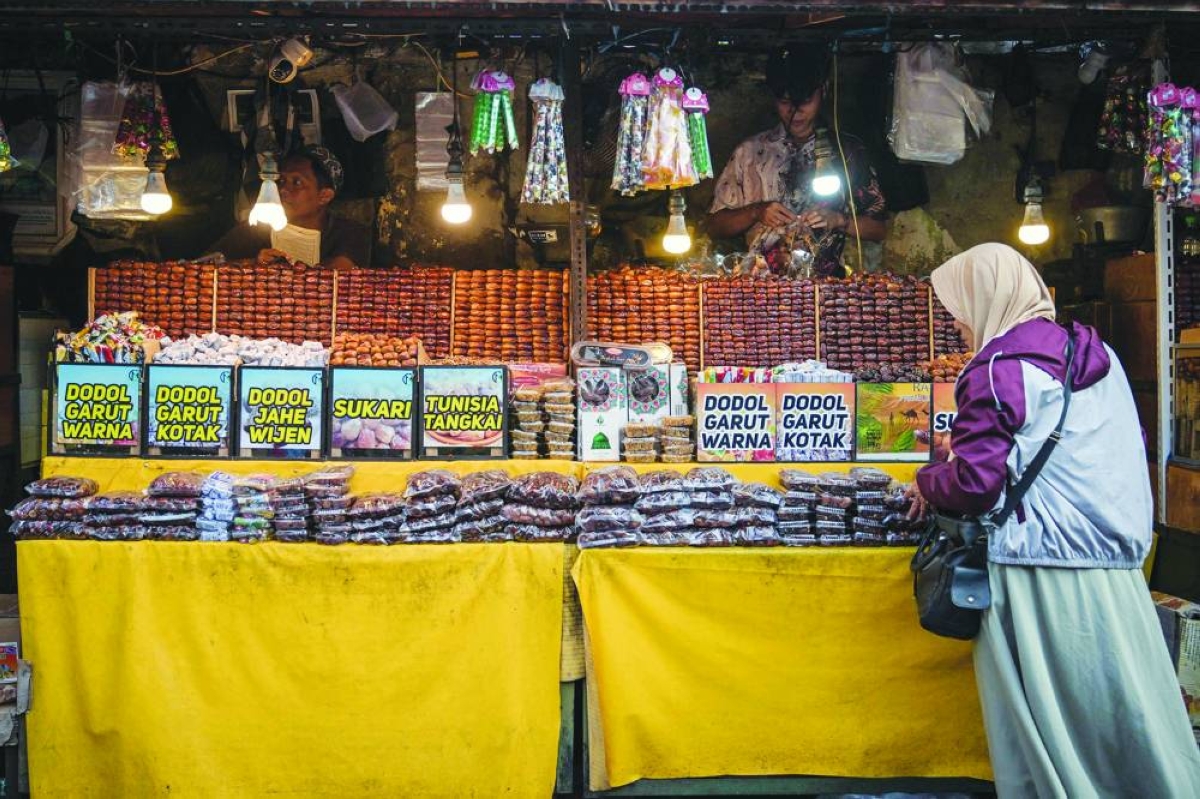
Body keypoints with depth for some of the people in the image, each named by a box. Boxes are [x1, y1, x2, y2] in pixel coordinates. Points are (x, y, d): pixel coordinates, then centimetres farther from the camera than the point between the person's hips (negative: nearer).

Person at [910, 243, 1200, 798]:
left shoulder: (998, 369, -11)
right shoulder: (1097, 354, 11)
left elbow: (974, 483, -16)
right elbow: (1133, 448, 21)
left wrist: (926, 482, 4)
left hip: (1040, 567, -7)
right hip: (1118, 565, 7)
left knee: (1044, 726, 4)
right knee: (1128, 712, 13)